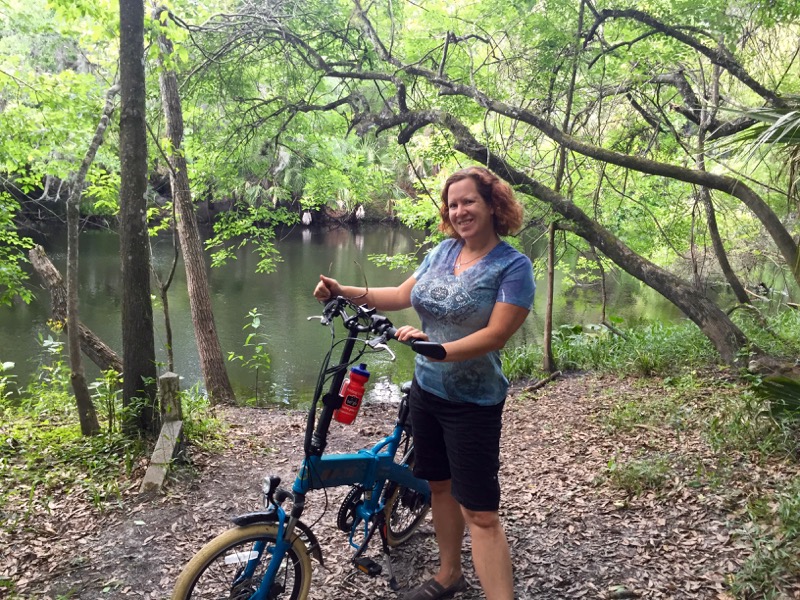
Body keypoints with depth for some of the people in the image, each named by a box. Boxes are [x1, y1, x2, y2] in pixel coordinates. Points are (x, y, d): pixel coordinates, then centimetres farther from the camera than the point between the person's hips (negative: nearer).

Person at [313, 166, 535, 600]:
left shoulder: (513, 266, -15)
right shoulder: (443, 251, 4)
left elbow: (495, 336, -22)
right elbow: (402, 295, 11)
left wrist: (437, 348, -34)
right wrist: (345, 291, 2)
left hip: (472, 403, -6)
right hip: (425, 390, 7)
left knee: (480, 514, -6)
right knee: (440, 484, 19)